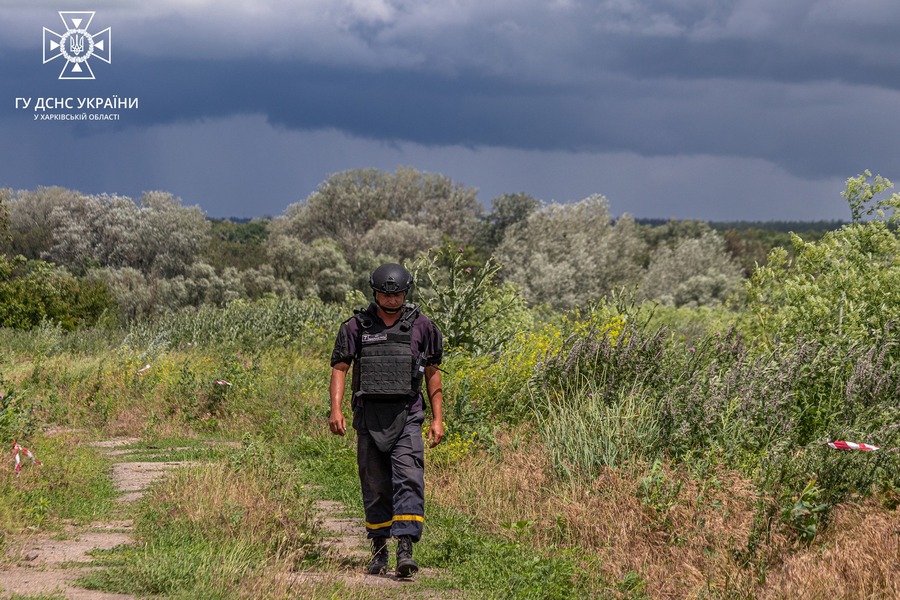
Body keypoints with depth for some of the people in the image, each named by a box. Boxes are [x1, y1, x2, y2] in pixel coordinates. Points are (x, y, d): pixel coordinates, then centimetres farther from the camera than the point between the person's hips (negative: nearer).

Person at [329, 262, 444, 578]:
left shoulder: (421, 326, 5)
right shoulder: (356, 326, 4)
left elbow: (432, 372, 10)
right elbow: (339, 368, 4)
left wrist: (437, 418, 6)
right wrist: (335, 409, -10)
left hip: (406, 416, -1)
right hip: (369, 416, 1)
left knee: (409, 481, -15)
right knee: (375, 487, 6)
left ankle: (405, 551, -20)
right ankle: (379, 551, 18)